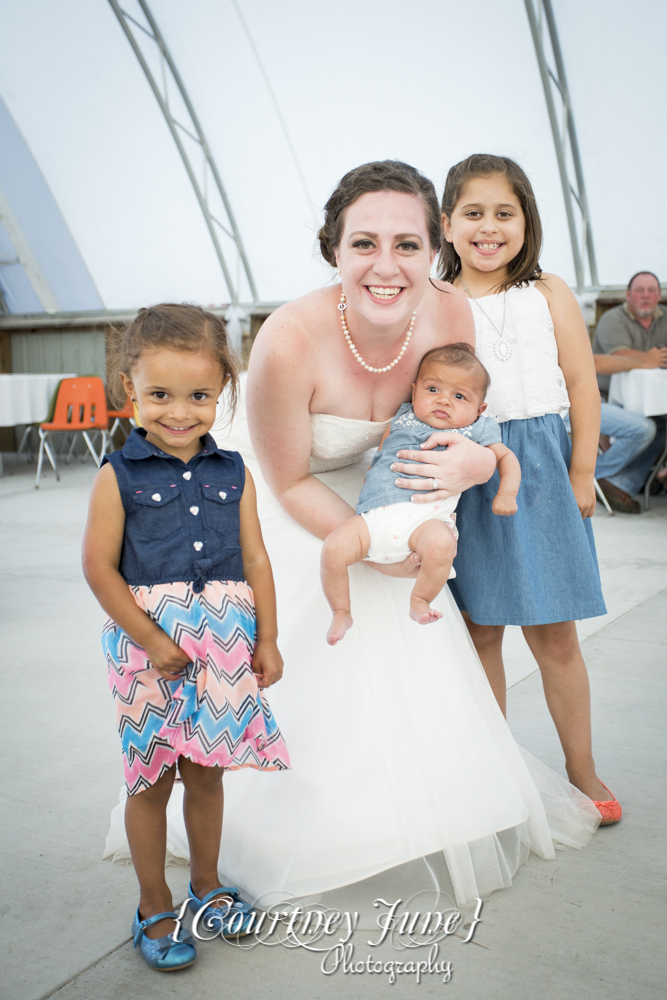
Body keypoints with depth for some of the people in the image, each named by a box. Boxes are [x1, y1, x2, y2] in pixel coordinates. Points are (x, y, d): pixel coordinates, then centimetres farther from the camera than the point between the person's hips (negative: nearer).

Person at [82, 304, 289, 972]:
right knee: (151, 779, 8)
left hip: (223, 642, 3)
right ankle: (154, 908, 27)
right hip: (149, 644, -3)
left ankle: (207, 887, 37)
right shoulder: (119, 476, -7)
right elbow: (100, 568, -9)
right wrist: (153, 640, -13)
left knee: (206, 772, 16)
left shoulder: (232, 473, 4)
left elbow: (255, 559, 6)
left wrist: (266, 639, 4)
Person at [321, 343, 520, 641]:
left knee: (441, 545, -37)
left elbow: (506, 457, 22)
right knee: (333, 547, -20)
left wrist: (506, 493, 6)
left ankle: (419, 602, -9)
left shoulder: (475, 432, 17)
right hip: (376, 513, 2)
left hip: (426, 518, -2)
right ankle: (341, 613, 5)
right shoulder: (401, 420, 21)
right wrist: (372, 487, 15)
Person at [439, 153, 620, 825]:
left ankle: (581, 769, 24)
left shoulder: (548, 296, 2)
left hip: (539, 472, 0)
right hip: (464, 476, 1)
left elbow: (582, 387, 3)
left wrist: (581, 475, -1)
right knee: (479, 632, 9)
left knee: (555, 637, 6)